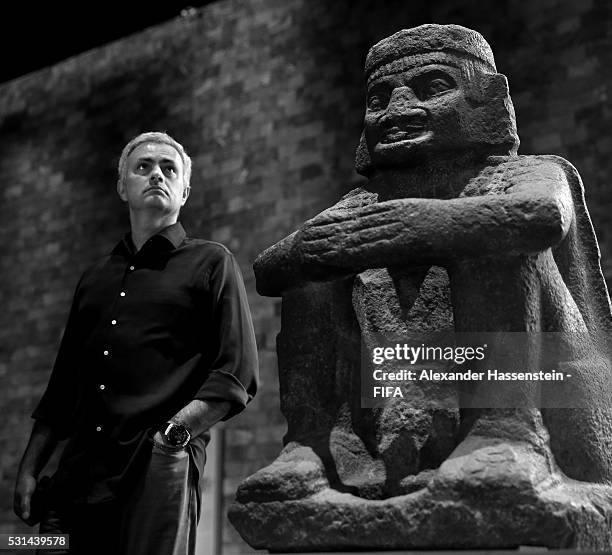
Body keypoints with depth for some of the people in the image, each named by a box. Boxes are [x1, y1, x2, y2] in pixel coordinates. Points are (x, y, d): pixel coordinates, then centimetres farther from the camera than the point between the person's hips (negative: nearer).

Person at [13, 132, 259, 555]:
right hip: (79, 473, 5)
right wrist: (29, 469, 14)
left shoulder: (210, 263, 6)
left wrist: (175, 431, -15)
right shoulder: (96, 277, 22)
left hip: (161, 468, -4)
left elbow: (237, 377, -3)